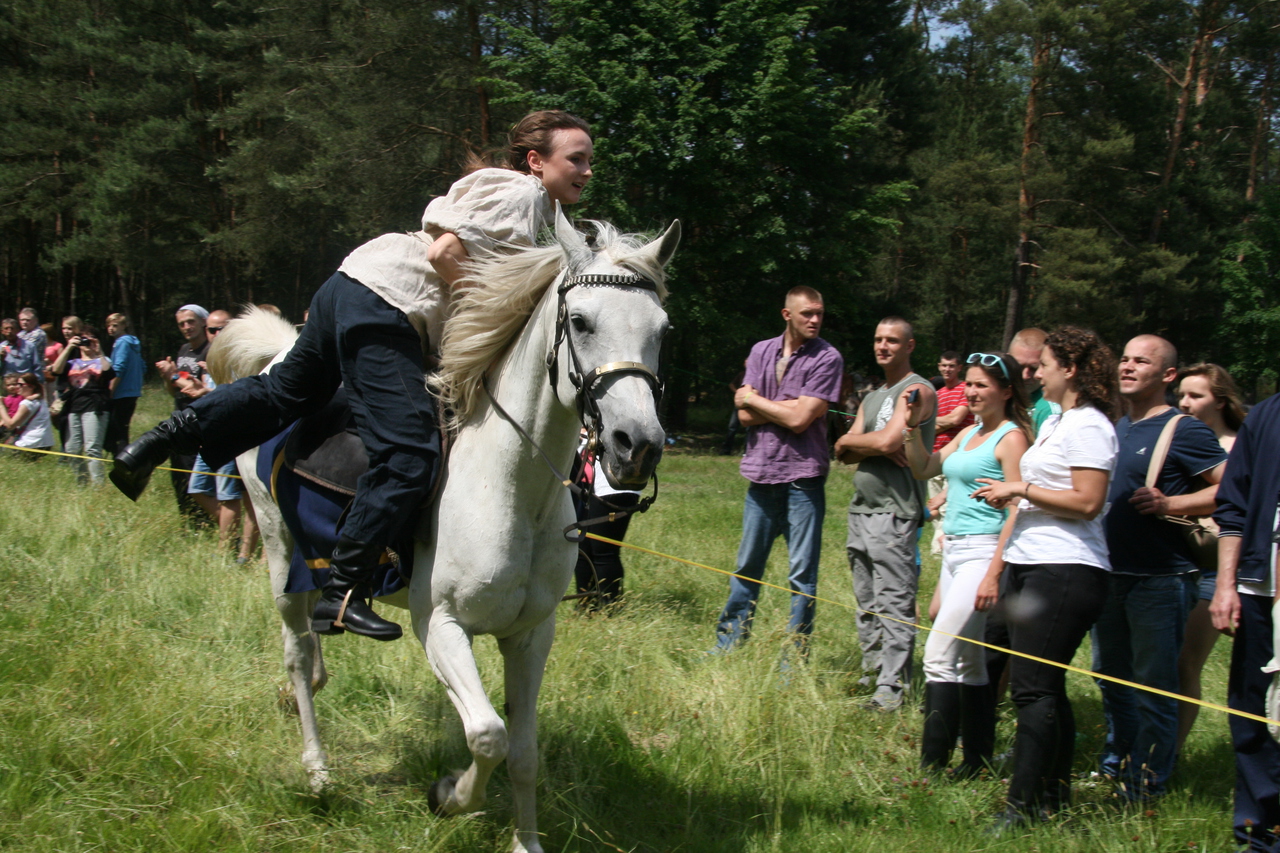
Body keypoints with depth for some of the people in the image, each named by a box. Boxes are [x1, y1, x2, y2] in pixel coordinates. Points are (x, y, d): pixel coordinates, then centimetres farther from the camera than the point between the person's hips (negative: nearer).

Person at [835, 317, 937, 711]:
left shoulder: (917, 390, -4)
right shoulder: (872, 397, 23)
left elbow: (888, 441, -17)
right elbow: (845, 453, 13)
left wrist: (850, 441, 2)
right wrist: (877, 448, -7)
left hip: (895, 511, -9)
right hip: (861, 508, 9)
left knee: (893, 605, -9)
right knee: (868, 605, 11)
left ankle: (892, 688, -10)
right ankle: (871, 673, 17)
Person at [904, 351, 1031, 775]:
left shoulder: (1011, 438, -10)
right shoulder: (968, 434, 15)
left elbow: (1017, 511, -16)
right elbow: (924, 468, 19)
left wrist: (994, 574, -22)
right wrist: (911, 425, 5)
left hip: (983, 552, -9)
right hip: (953, 550, 9)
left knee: (939, 654, -14)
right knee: (968, 661, 11)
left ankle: (932, 763, -13)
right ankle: (978, 759, 17)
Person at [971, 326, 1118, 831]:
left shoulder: (1088, 426, -11)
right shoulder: (1055, 423, 19)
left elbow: (1087, 503, -18)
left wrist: (1021, 490, -13)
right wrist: (1011, 500, 12)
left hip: (1065, 571, -10)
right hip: (1032, 565, 10)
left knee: (1033, 688, -11)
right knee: (1044, 688, 10)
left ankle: (1024, 806, -9)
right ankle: (1054, 799, 16)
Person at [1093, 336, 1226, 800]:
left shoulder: (1184, 431, -10)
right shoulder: (1116, 428, 14)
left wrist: (1169, 504, -22)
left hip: (1160, 579, -8)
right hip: (1111, 573, 8)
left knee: (1154, 687, 0)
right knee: (1111, 676, 18)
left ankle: (1145, 789, 9)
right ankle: (1115, 767, 34)